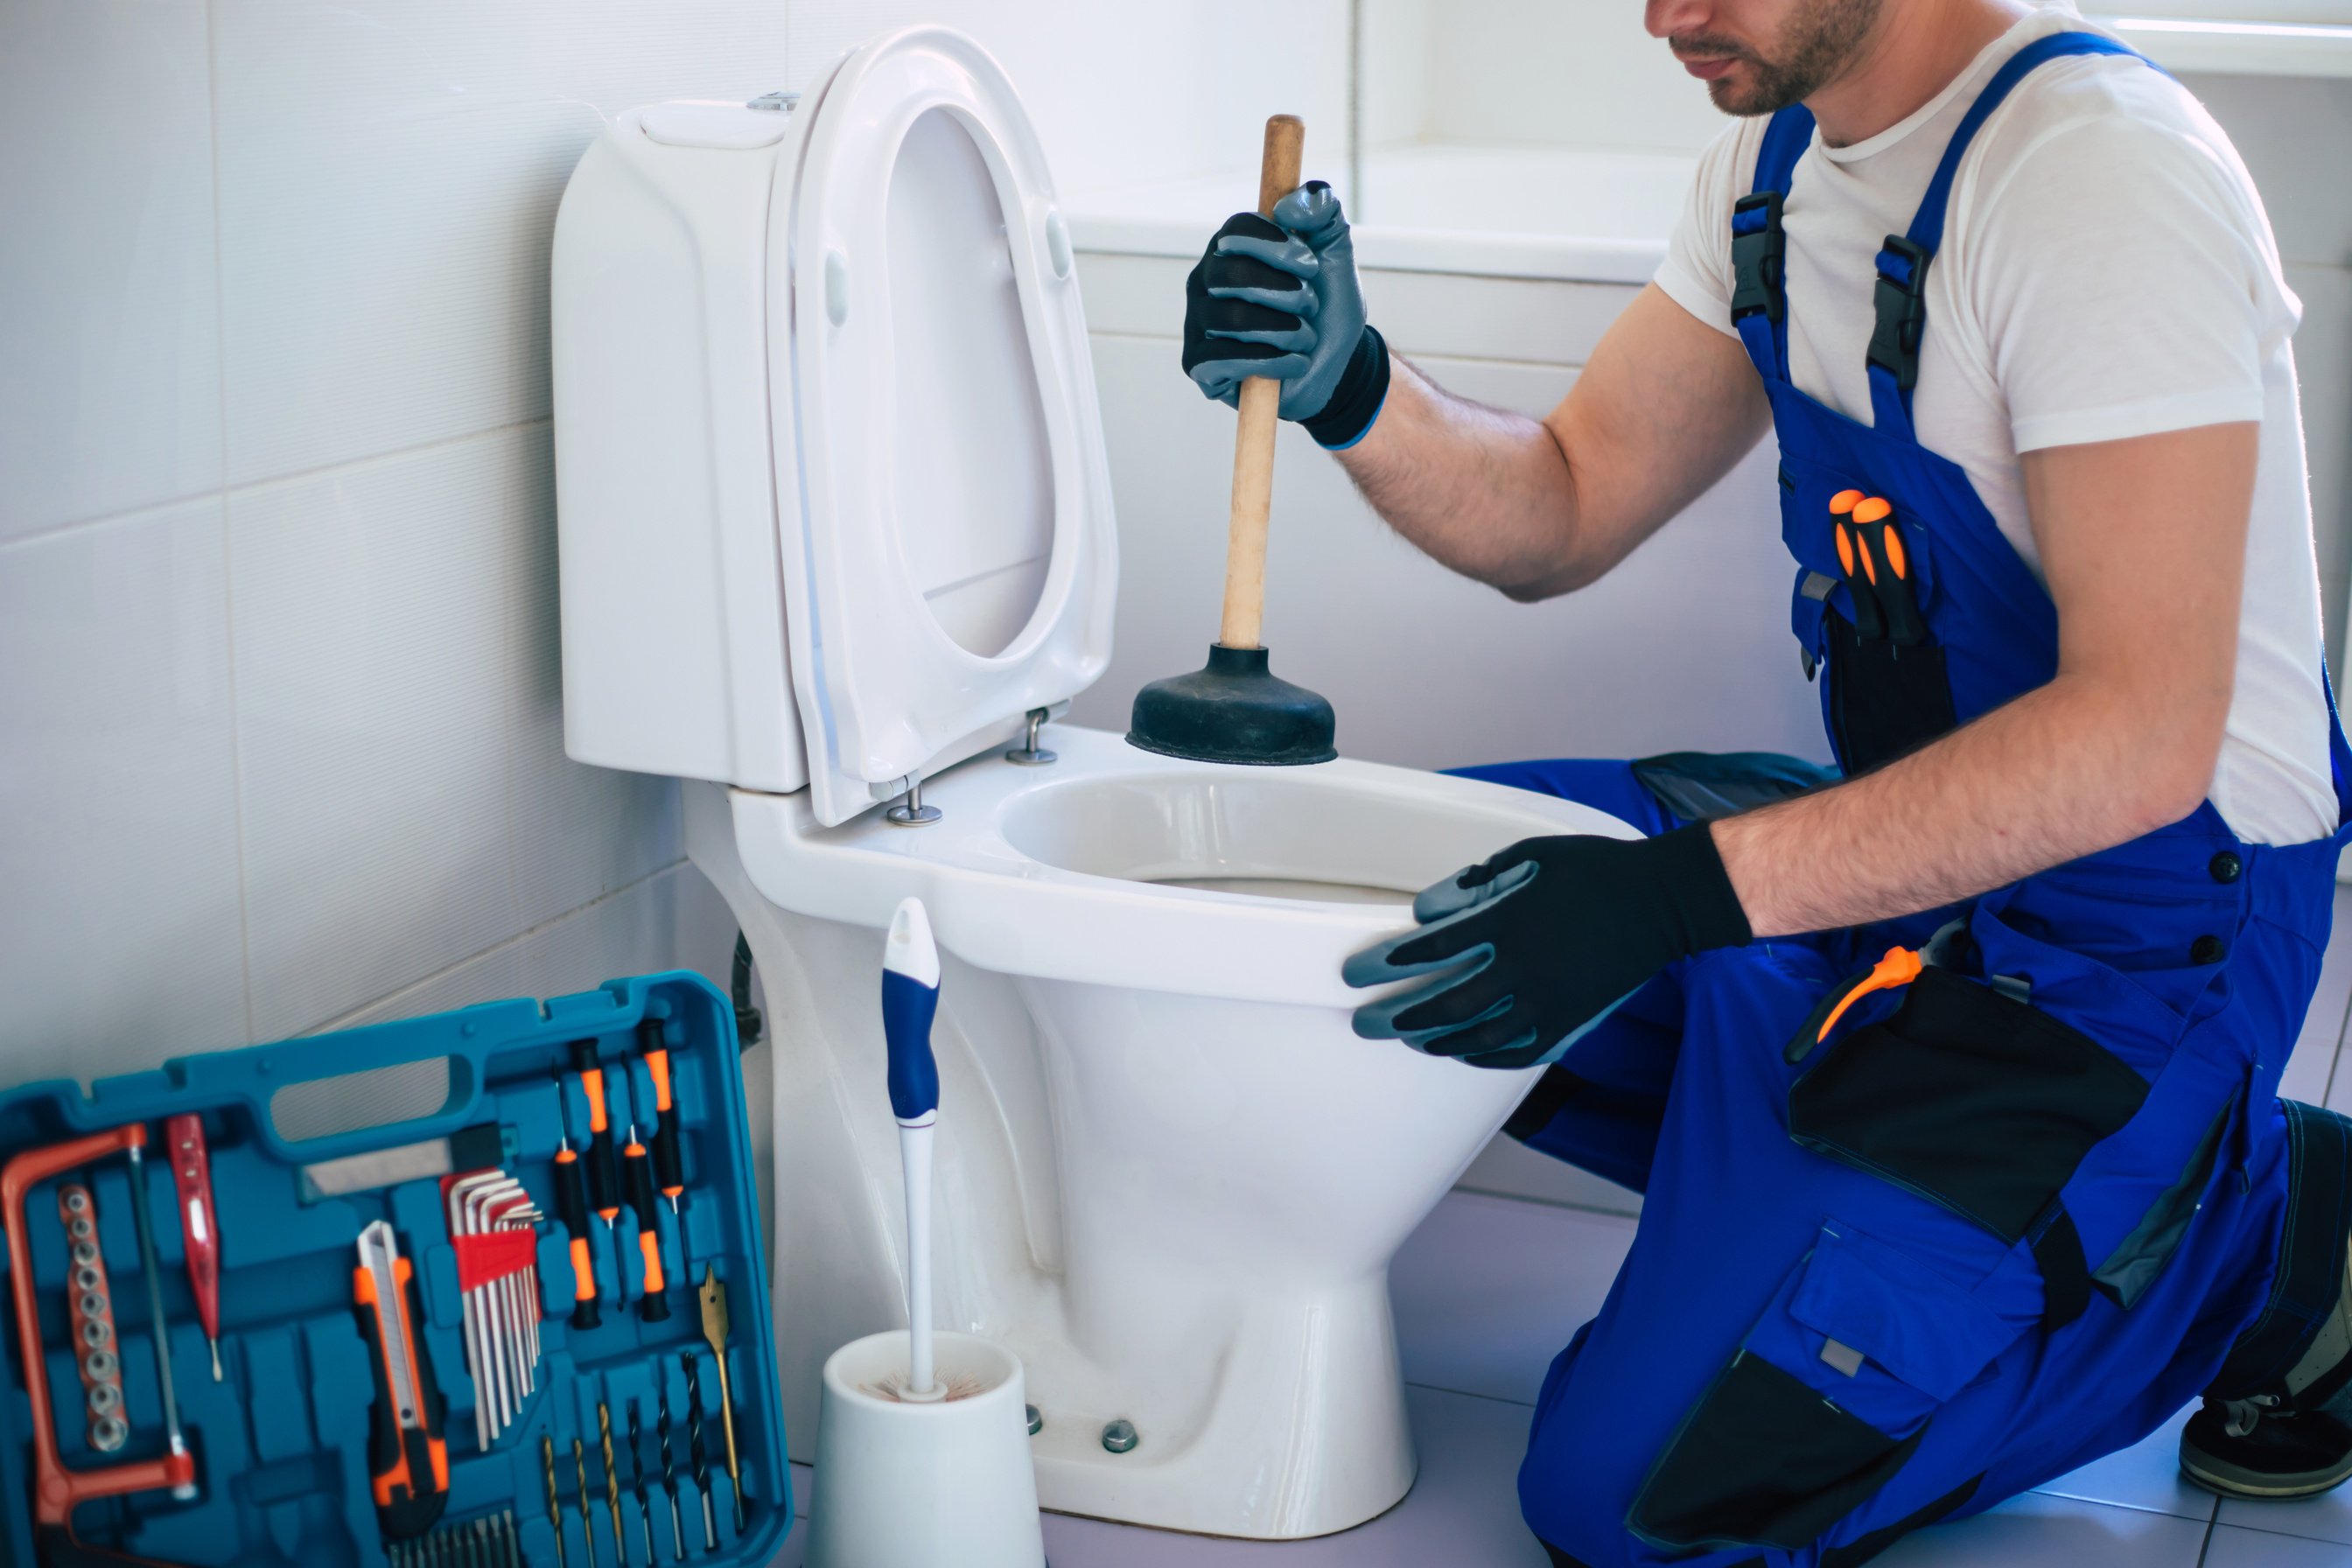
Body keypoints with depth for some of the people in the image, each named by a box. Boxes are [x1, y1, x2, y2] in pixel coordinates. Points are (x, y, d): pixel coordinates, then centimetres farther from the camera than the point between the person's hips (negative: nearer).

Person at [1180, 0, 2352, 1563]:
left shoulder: (2103, 167, -23)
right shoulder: (1778, 149, 5)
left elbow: (2138, 732, -30)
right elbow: (1559, 517, 9)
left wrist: (1683, 893, -35)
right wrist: (1352, 391, -12)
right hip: (1919, 836, 9)